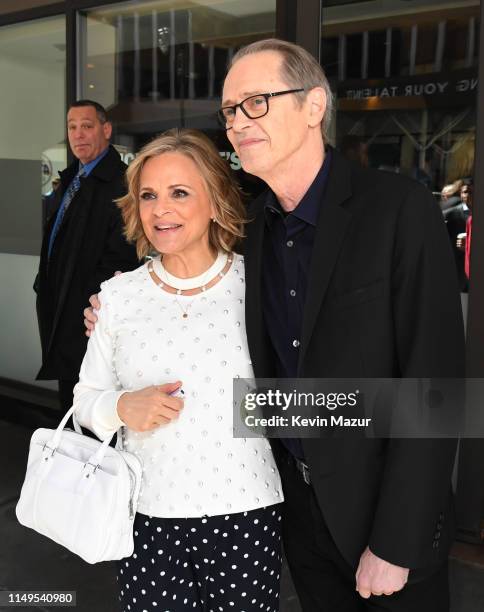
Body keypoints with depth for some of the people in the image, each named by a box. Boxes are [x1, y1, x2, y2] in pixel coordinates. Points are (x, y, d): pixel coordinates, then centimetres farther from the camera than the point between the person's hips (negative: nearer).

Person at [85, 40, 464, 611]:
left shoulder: (400, 207, -17)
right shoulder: (253, 224, 1)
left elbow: (433, 379, -19)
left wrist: (394, 545, -17)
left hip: (383, 503, -5)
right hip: (298, 501, 5)